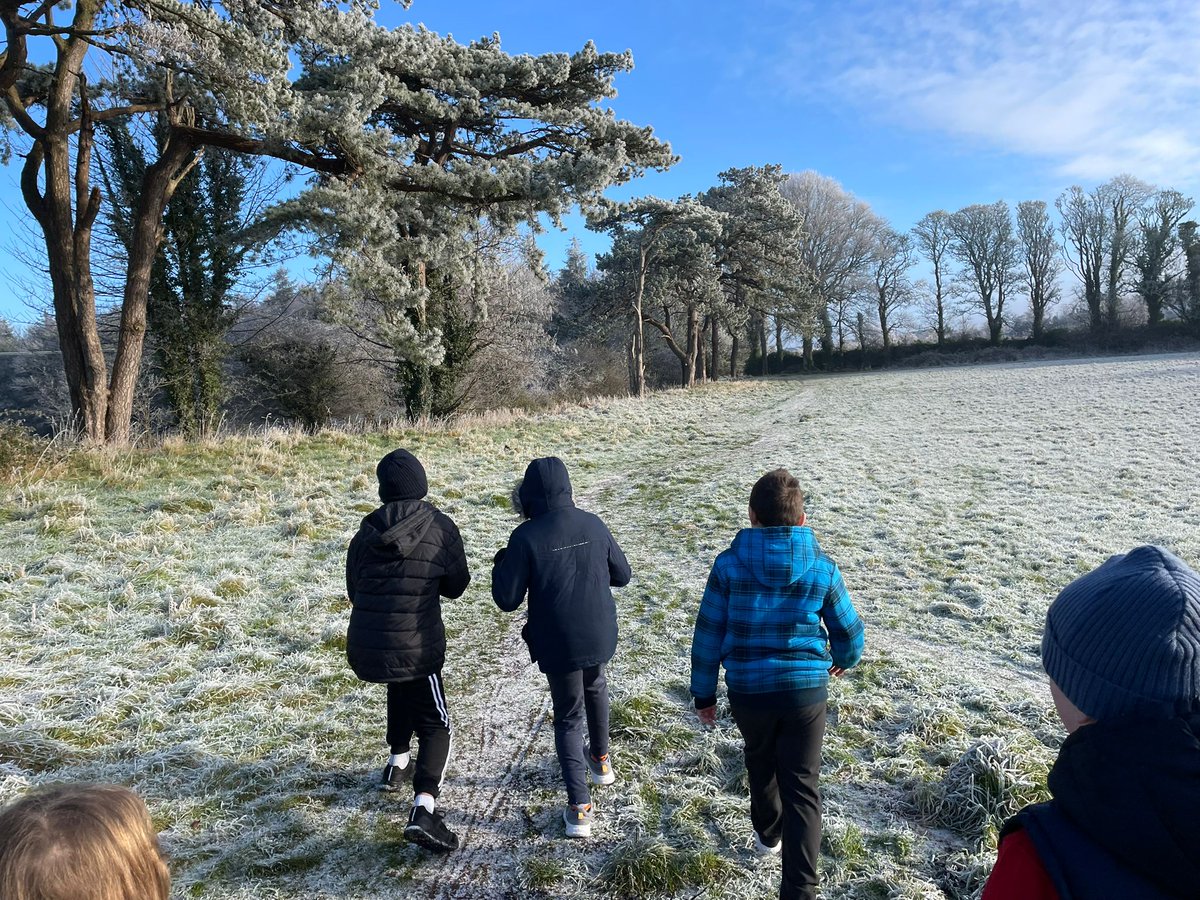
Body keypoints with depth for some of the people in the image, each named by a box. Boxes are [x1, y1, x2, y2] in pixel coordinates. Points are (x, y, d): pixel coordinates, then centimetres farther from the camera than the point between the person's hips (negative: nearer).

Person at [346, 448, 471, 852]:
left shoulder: (365, 533, 1)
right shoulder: (440, 526, -7)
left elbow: (354, 591, 11)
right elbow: (457, 585, 1)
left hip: (364, 647, 5)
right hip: (414, 647, -4)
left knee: (402, 687, 34)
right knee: (435, 724, 6)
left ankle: (398, 764, 45)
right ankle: (424, 809, -12)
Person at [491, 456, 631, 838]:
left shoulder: (526, 536, -15)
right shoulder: (593, 524, -4)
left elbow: (507, 599, -12)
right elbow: (621, 575, 7)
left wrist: (502, 563, 5)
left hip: (557, 643, -3)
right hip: (599, 635, 4)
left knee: (568, 718, 12)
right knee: (595, 688, 33)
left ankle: (579, 807, 6)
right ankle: (599, 759, 48)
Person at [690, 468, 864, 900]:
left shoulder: (729, 564, -10)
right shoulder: (823, 568, -7)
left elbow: (708, 634, -6)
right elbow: (848, 631, 4)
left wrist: (703, 693, 7)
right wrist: (845, 659, 28)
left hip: (748, 691, 1)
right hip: (806, 690, -1)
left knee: (761, 763, 28)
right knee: (802, 787, 7)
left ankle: (769, 834, 50)